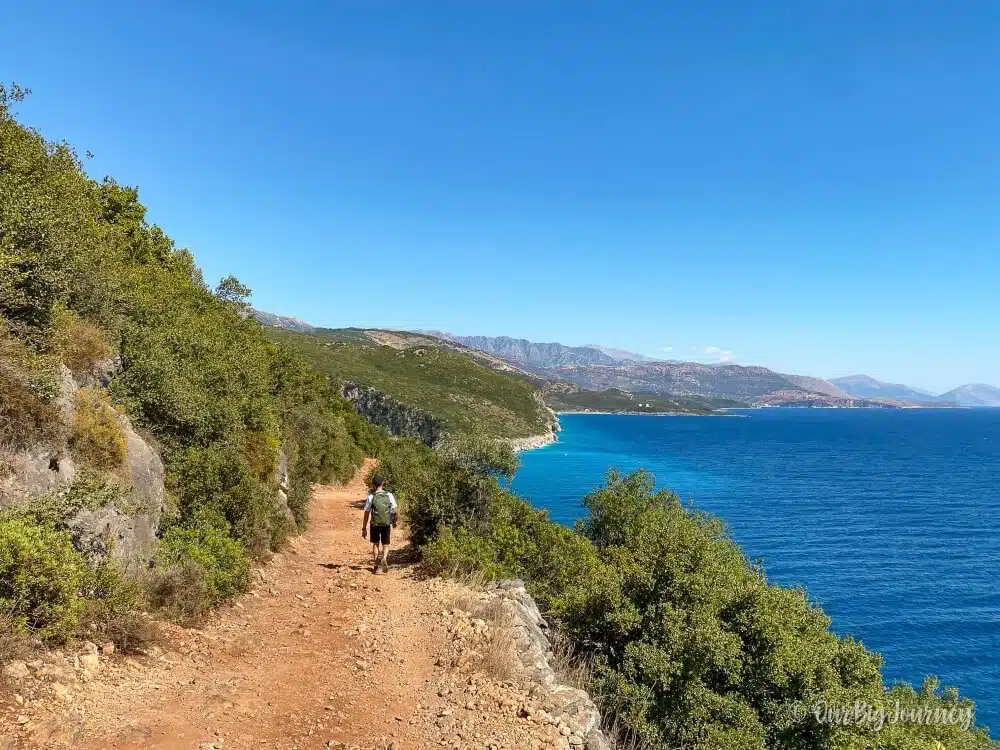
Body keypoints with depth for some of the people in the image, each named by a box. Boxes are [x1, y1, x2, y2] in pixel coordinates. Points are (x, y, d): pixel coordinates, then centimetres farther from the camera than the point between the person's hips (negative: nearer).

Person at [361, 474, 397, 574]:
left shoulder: (371, 497, -7)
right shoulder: (389, 495, -3)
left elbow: (367, 514, -5)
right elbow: (395, 511, -1)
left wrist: (364, 528, 2)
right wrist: (394, 522, 18)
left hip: (375, 525, -1)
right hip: (386, 524, 1)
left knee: (375, 544, 18)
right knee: (385, 545, 14)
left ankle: (375, 566, 20)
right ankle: (384, 558, -14)